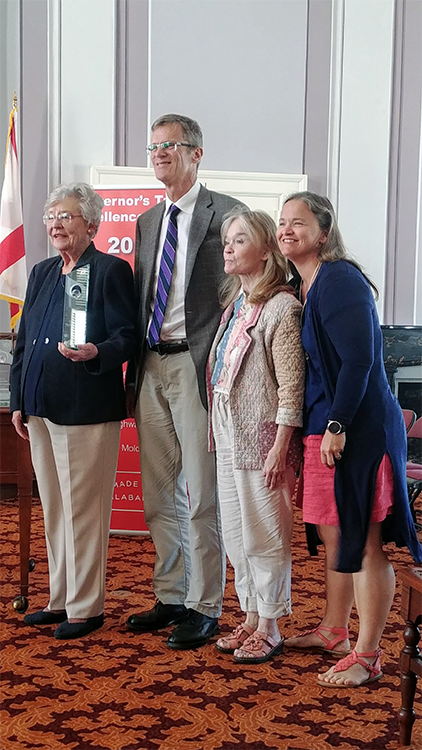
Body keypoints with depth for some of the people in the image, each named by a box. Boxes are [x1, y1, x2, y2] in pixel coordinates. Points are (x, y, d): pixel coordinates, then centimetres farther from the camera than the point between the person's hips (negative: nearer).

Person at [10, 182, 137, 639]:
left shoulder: (111, 270, -6)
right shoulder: (42, 273, 16)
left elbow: (126, 336, -9)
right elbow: (23, 340, 18)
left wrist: (95, 353, -29)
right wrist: (18, 401, 14)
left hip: (86, 411, -8)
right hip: (41, 409, 8)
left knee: (82, 509, -1)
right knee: (53, 509, 15)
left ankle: (86, 607, 12)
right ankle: (60, 599, 28)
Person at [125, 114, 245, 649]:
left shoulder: (225, 213, -5)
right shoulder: (147, 223, 17)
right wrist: (133, 376, 13)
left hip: (196, 366, -7)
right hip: (151, 369, 7)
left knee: (202, 497, 0)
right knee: (159, 496, 14)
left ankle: (204, 607, 14)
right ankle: (170, 597, 29)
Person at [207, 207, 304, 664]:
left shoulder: (280, 306, -13)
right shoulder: (235, 304, 12)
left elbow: (290, 386, -15)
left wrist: (278, 450, -18)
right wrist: (217, 433, 12)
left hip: (261, 438, -8)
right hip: (229, 437, 8)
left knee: (264, 536, 2)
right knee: (235, 534, 14)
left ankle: (268, 630, 16)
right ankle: (250, 620, 28)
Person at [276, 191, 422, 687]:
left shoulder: (341, 280, -13)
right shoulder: (302, 288, 14)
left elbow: (359, 360, -20)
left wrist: (337, 426, -21)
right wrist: (316, 430, 15)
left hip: (358, 429, -9)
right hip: (322, 427, 10)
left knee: (362, 543, -2)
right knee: (332, 536, 18)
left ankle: (367, 656, 8)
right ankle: (333, 631, 33)